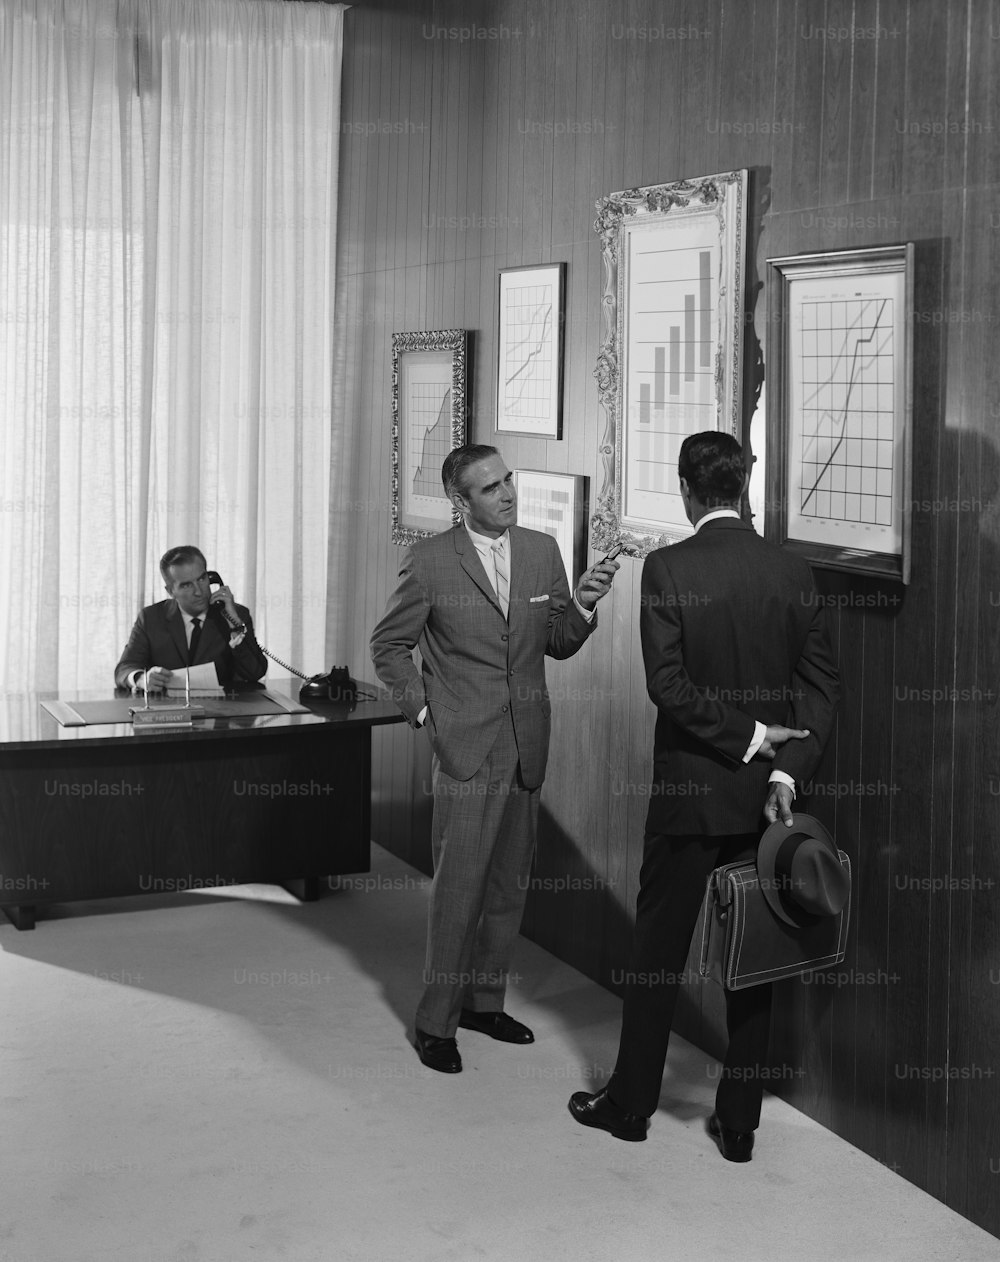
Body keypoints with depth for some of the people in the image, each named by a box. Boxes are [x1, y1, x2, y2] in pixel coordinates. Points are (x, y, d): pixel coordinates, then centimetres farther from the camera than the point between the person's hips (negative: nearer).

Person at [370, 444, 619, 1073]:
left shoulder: (543, 550, 6)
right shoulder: (430, 561, -7)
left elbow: (559, 645, 10)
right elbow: (389, 645, 3)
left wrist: (582, 606, -9)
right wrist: (423, 711, -4)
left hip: (527, 746, 5)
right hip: (465, 746, -5)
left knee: (510, 884, 14)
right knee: (458, 889, -3)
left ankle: (484, 1000, 30)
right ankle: (436, 1022, 10)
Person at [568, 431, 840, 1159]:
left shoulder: (668, 568, -11)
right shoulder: (793, 572, 1)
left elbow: (667, 683, -17)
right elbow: (823, 684, -3)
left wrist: (745, 738, -11)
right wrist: (787, 769, -9)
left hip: (690, 791, -3)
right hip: (766, 794, 3)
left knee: (659, 949, 9)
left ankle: (631, 1103, 21)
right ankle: (740, 1120, 18)